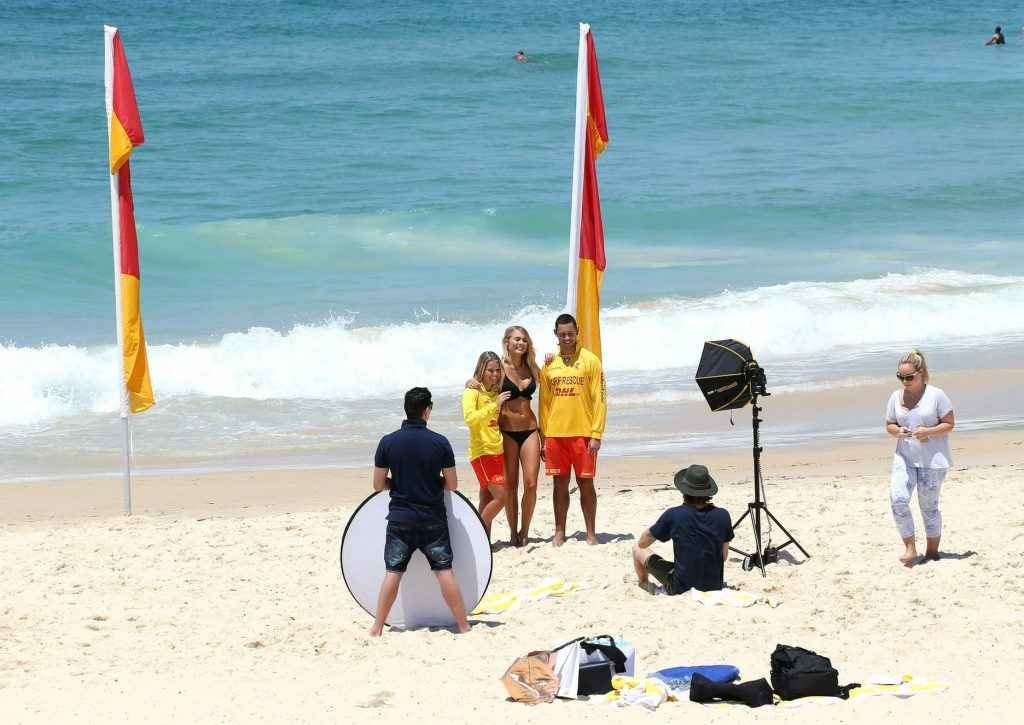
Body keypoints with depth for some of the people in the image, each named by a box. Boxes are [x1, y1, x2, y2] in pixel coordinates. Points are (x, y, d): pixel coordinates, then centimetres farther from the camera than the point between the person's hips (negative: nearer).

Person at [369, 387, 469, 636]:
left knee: (393, 573, 5)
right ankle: (463, 625, 9)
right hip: (433, 520, -1)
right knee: (444, 571, 4)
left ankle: (377, 629, 6)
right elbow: (452, 484, -2)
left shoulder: (388, 442, -6)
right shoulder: (439, 442, -8)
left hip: (400, 519, 1)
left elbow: (378, 484, -1)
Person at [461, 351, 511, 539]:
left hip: (498, 452, 7)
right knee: (501, 496, -13)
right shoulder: (472, 392, -8)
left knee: (487, 500, 8)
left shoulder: (497, 393, 11)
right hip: (482, 452, -7)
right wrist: (494, 406, -25)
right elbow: (470, 418, -23)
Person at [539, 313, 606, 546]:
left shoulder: (589, 360, -2)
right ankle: (559, 533, 14)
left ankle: (591, 533, 9)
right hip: (555, 433, 3)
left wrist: (596, 435, -11)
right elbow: (544, 402, 11)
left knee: (585, 483, 1)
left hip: (582, 433, -3)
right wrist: (543, 437, 7)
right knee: (560, 483, 7)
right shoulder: (549, 363, 8)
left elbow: (599, 399, -4)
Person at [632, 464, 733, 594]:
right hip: (714, 586, 4)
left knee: (638, 550, 17)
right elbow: (724, 556, 4)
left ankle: (644, 585, 43)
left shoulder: (673, 516, -16)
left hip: (681, 588, -4)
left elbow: (642, 543, -1)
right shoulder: (722, 516, -10)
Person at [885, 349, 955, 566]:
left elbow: (949, 424, -5)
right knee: (898, 498, -15)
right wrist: (898, 431, -10)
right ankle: (910, 548, -6)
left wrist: (928, 432, -21)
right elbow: (889, 425, 13)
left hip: (933, 460, -3)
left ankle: (932, 551, 19)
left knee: (929, 505, 3)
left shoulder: (935, 395, -7)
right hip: (904, 457, 3)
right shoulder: (896, 397, 5)